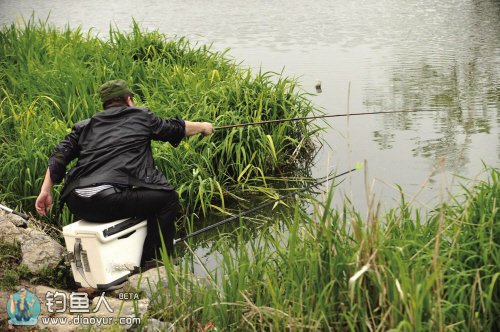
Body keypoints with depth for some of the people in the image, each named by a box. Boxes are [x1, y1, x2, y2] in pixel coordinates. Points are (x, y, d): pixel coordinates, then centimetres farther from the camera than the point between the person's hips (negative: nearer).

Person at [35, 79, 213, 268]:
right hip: (111, 200, -6)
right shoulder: (141, 117, 16)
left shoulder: (85, 126, 25)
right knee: (167, 197, 11)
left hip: (79, 207, 6)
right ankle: (153, 262, 8)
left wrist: (46, 191, 17)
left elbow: (59, 156, 16)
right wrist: (203, 127, 46)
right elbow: (177, 128, 29)